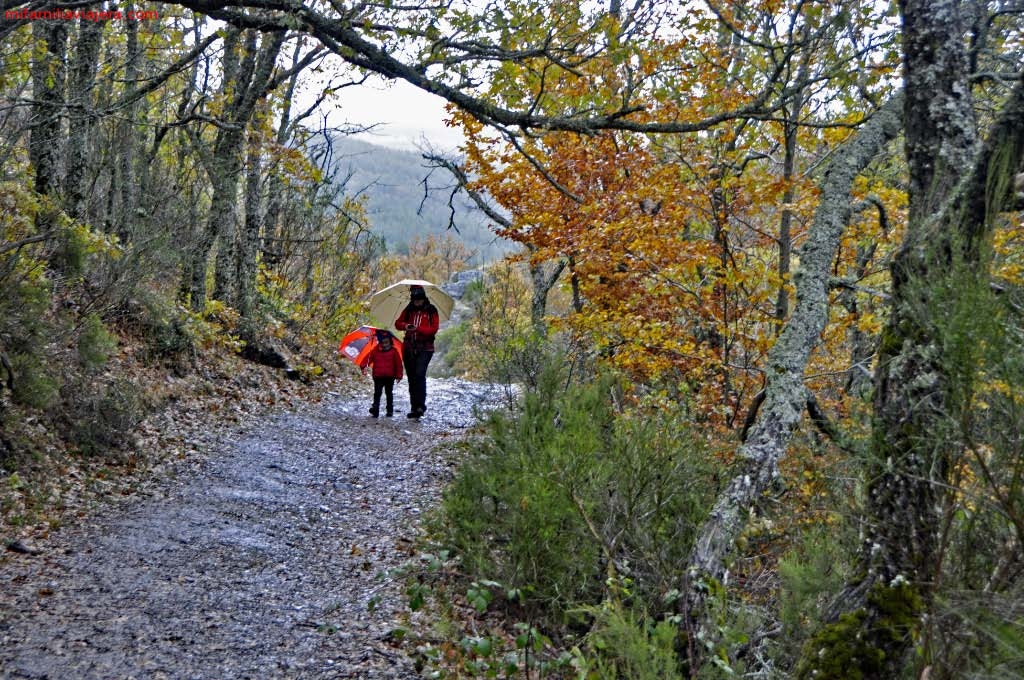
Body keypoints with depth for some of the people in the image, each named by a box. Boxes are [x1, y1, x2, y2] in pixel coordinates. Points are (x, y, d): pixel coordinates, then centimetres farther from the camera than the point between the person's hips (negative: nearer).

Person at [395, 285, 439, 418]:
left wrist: (417, 328, -23)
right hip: (409, 347, 5)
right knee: (411, 377, 7)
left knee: (419, 374, -20)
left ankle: (420, 406, -22)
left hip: (425, 348, -5)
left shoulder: (431, 310, -1)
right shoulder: (409, 310, 9)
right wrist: (405, 326, -19)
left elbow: (434, 329, -9)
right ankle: (414, 407, 13)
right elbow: (397, 323, 4)